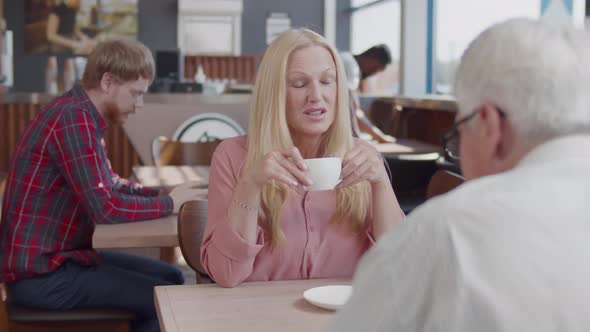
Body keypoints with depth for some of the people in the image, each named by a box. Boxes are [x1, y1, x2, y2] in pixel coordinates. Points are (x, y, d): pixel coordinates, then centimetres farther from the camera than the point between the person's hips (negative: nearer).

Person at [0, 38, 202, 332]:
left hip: (60, 256, 10)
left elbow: (109, 183, 18)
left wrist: (162, 193, 2)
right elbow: (105, 208, -26)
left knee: (171, 278, 12)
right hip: (40, 273, -10)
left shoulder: (82, 115, 8)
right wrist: (169, 203, -12)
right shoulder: (74, 119, -23)